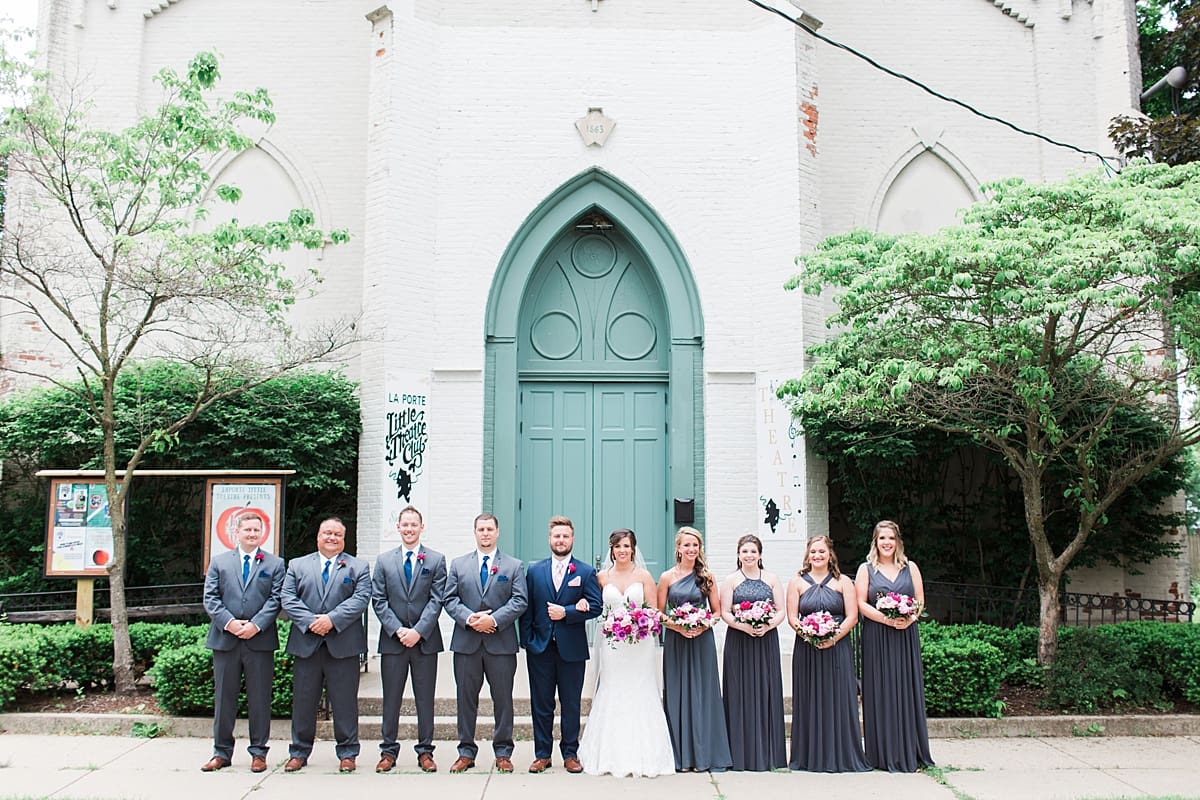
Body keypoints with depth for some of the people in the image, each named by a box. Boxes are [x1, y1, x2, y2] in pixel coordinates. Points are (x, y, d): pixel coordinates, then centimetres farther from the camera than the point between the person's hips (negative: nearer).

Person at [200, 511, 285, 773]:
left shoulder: (275, 564, 8)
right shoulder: (219, 562, 11)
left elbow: (275, 600, 0)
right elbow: (210, 598, 3)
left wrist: (256, 625, -13)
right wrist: (229, 623, -11)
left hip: (260, 640, -1)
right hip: (225, 640, 1)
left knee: (259, 699, 3)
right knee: (224, 697, 8)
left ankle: (258, 752, 13)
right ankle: (222, 752, 18)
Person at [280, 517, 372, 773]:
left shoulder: (358, 567, 9)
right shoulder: (297, 565, 14)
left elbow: (361, 598, -4)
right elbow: (288, 599, 3)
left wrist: (332, 619, -15)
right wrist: (310, 622, -12)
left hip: (343, 644, -2)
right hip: (306, 643, 2)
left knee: (344, 701, 3)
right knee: (303, 700, 7)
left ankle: (347, 753, 13)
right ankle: (299, 752, 20)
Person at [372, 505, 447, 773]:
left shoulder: (436, 560, 3)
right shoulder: (384, 561, 8)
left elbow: (436, 600, -3)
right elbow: (378, 600, 3)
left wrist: (418, 631, -13)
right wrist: (398, 630, -9)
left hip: (425, 639, -1)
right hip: (392, 639, 1)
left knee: (425, 698, 5)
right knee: (391, 698, 7)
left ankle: (425, 751, 14)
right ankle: (388, 751, 16)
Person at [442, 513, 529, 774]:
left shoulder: (515, 566, 6)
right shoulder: (458, 564, 11)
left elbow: (520, 601, -3)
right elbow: (450, 599, 4)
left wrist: (494, 619, -15)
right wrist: (469, 618, -13)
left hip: (501, 643, -1)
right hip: (466, 643, 1)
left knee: (503, 698, 5)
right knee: (466, 698, 7)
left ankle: (503, 753, 16)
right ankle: (466, 752, 18)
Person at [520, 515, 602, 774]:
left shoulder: (586, 572, 2)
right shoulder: (534, 571, 7)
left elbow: (595, 607, -4)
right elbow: (526, 608, 5)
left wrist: (565, 612, -14)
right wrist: (527, 640, -3)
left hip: (572, 648, -1)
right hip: (540, 647, 1)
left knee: (571, 705, 7)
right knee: (541, 704, 7)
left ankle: (570, 754, 17)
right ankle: (542, 754, 17)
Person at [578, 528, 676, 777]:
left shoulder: (644, 576, 3)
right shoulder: (602, 577, 7)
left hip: (639, 643, -1)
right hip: (611, 643, 1)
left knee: (640, 696, -2)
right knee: (611, 696, 1)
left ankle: (642, 757, 5)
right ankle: (612, 757, 7)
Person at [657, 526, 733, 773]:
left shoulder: (707, 576, 5)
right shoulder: (667, 577, 2)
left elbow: (717, 612, 8)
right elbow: (659, 614, 4)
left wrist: (705, 625, -10)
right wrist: (677, 626, -13)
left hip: (702, 642, 0)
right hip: (676, 642, 0)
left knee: (702, 694, 2)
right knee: (678, 695, 2)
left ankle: (703, 755, 10)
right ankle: (680, 756, 10)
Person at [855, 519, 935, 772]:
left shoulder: (910, 568, 11)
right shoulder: (866, 569, 5)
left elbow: (920, 600, 6)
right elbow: (861, 604, -3)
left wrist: (907, 619, -13)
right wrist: (886, 619, -16)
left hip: (906, 637, 2)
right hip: (876, 638, -2)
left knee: (907, 691, 3)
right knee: (881, 693, -1)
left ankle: (910, 753, 11)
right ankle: (885, 755, 6)